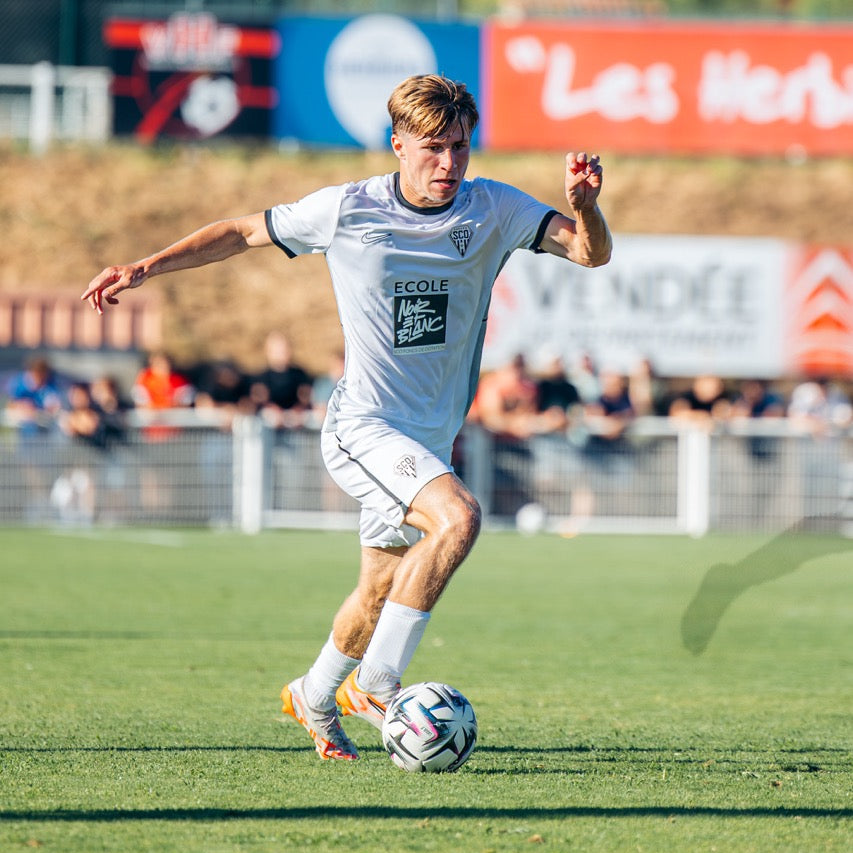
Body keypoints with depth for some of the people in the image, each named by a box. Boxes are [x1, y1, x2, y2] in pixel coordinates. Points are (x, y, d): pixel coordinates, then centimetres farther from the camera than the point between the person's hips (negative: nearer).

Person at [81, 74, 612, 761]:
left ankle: (315, 698, 42)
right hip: (362, 426, -5)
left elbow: (593, 253, -12)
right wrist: (145, 267, 1)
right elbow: (243, 232, 6)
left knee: (382, 590, 15)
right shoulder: (345, 210, -8)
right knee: (457, 517, -29)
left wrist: (585, 206, -34)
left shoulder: (493, 211, -3)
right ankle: (376, 682, -21)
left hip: (431, 438, 5)